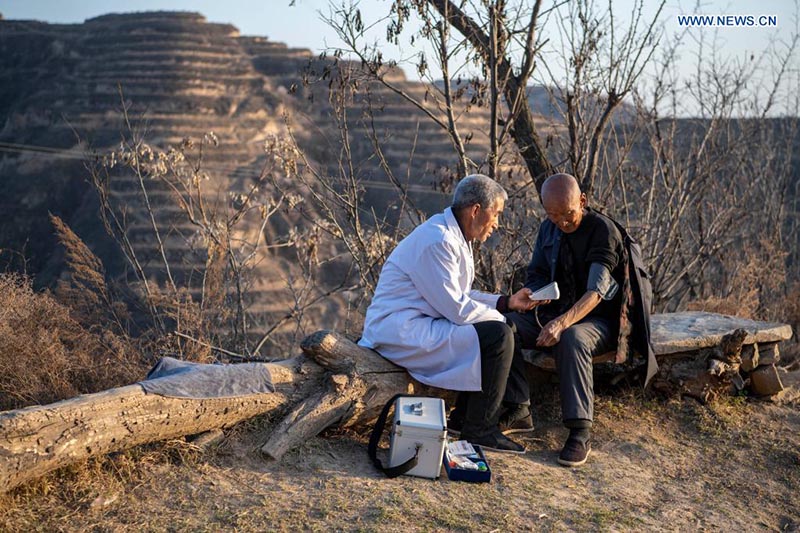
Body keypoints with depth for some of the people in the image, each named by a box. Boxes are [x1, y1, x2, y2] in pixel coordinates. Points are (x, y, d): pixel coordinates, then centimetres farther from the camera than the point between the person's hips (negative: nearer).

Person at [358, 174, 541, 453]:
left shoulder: (454, 237, 14)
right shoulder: (438, 241, -20)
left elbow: (459, 295, 20)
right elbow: (456, 308, -21)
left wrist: (507, 302, 13)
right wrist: (500, 316, -6)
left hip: (416, 325, 11)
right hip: (401, 332, -11)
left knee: (500, 329, 15)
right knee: (497, 335, -18)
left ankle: (464, 417, 14)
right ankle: (479, 430, -7)